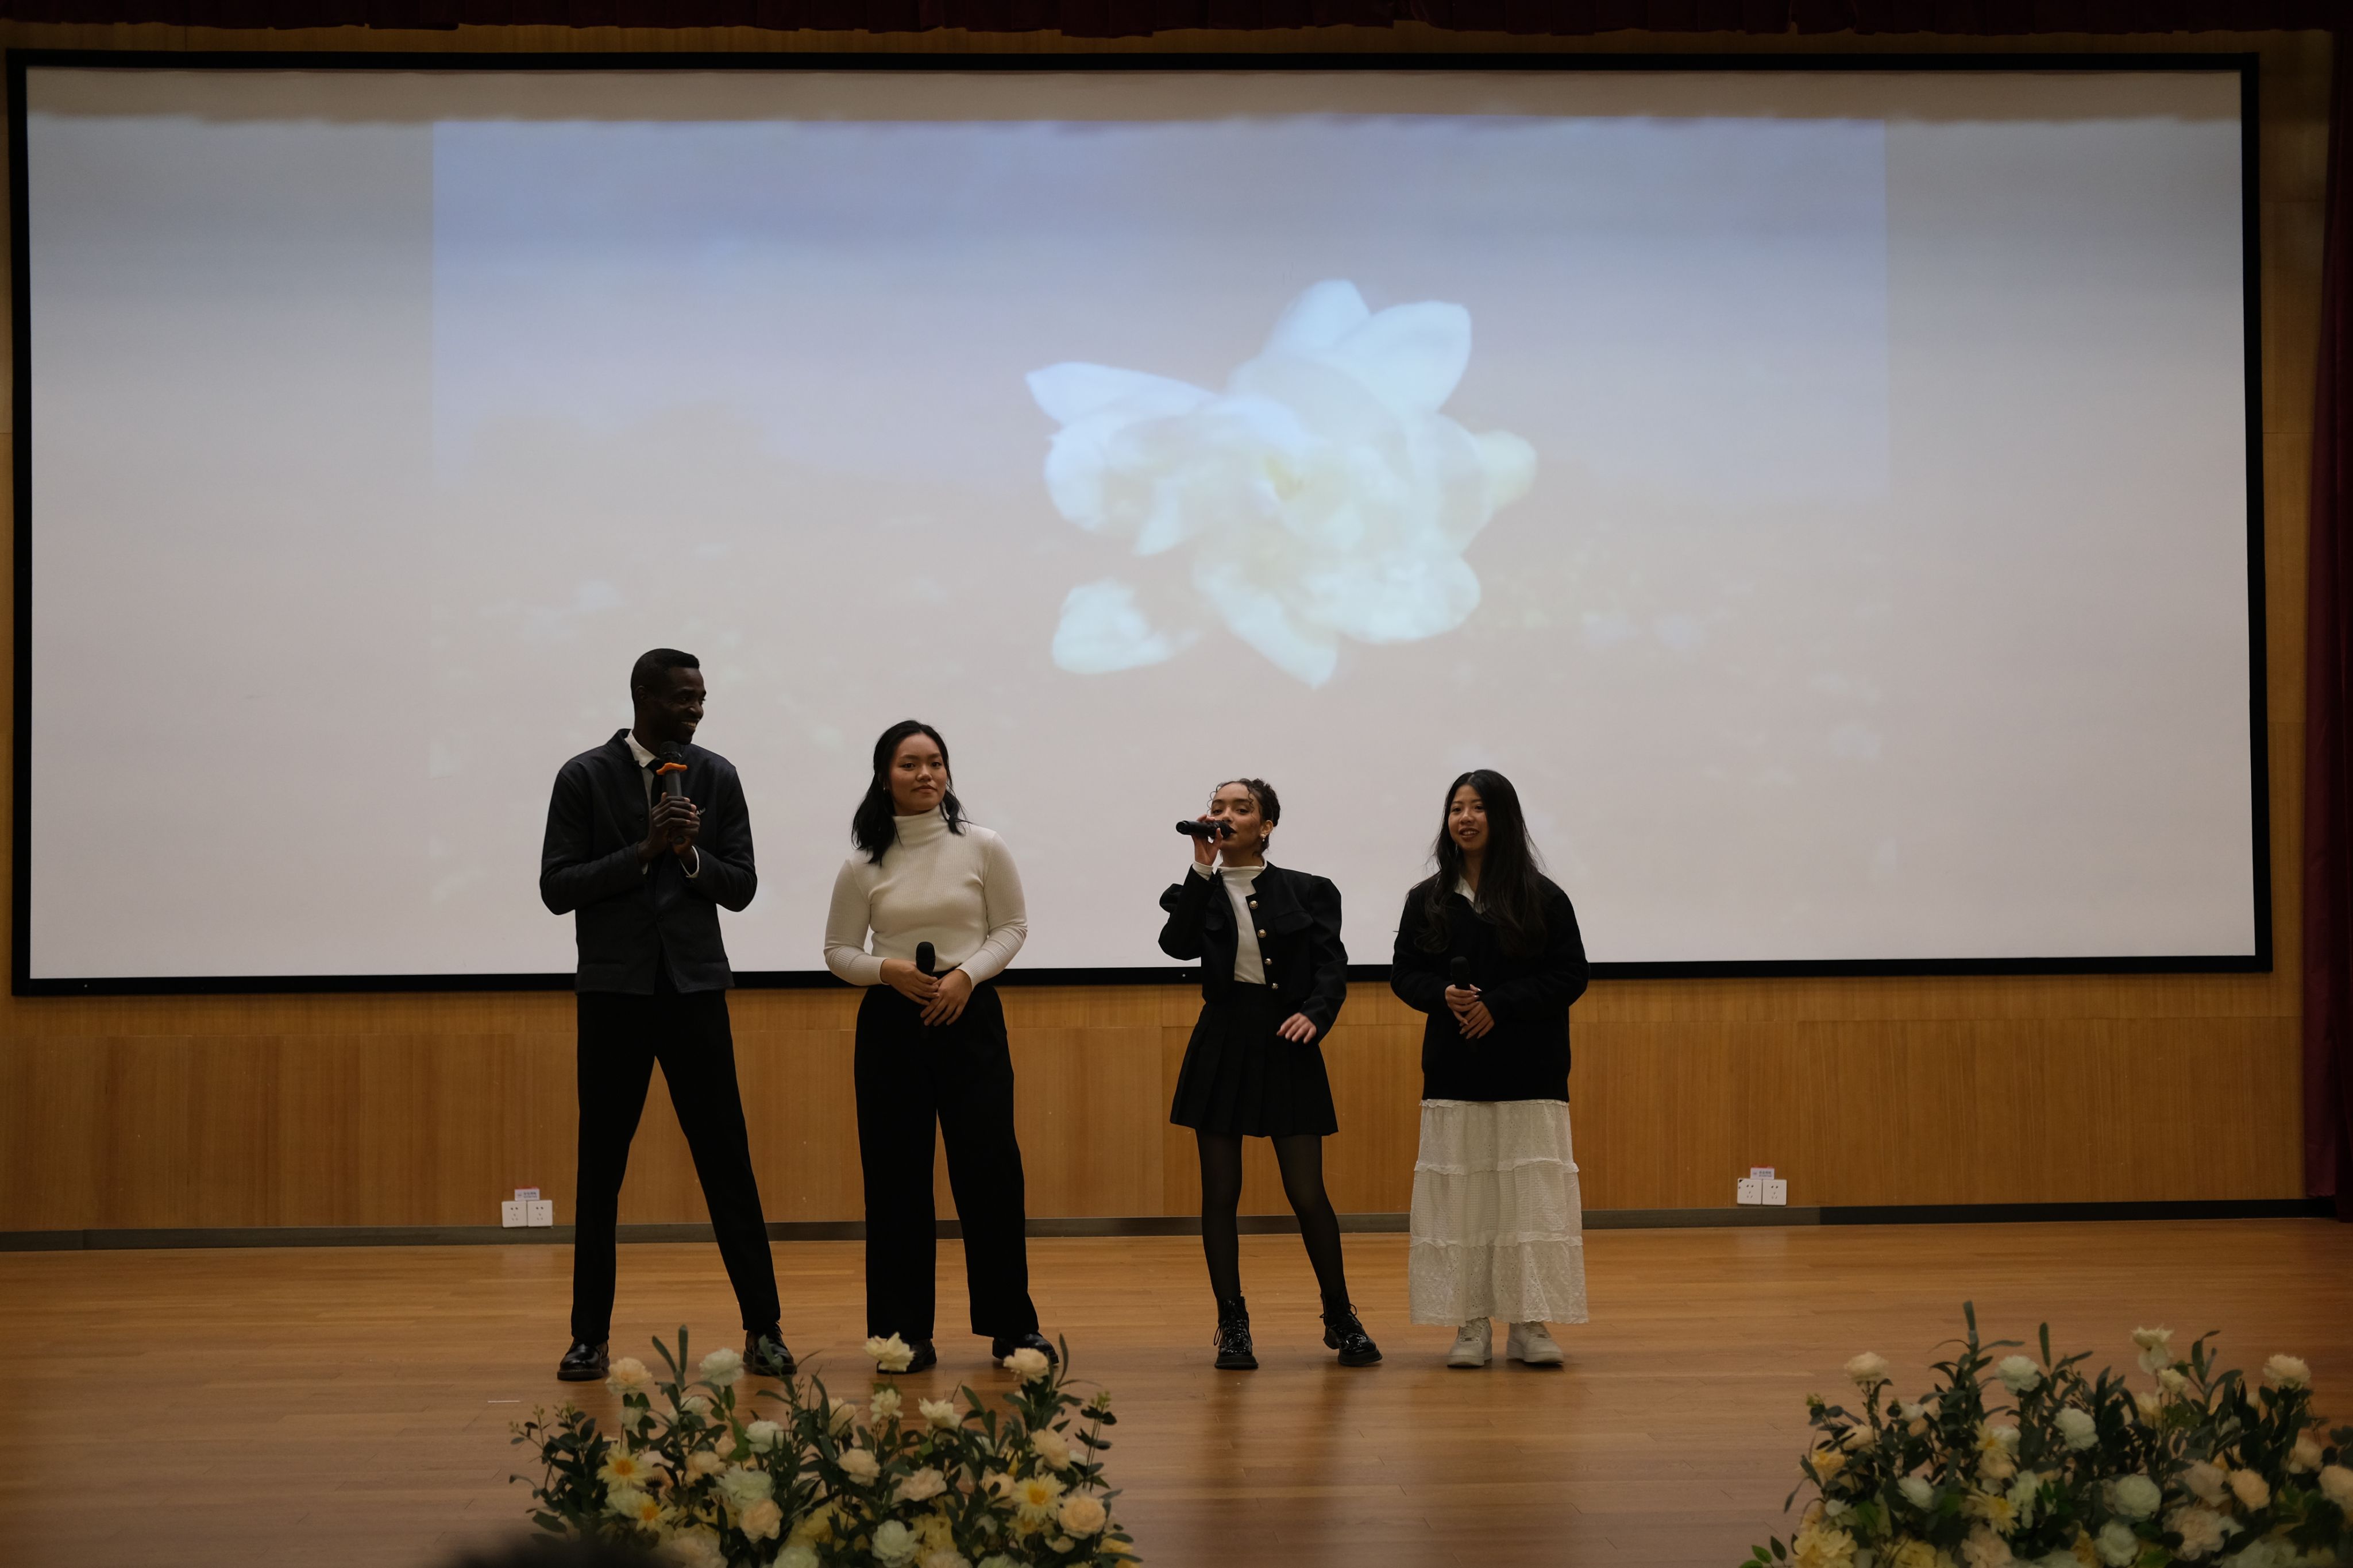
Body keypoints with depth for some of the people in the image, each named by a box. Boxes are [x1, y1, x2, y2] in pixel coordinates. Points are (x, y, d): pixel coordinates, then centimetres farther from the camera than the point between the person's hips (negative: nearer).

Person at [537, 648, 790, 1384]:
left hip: (695, 987, 1)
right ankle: (590, 1337, 10)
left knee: (728, 1163, -1)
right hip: (614, 990, -1)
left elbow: (740, 887, 5)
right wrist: (644, 851, -15)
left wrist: (690, 853, -14)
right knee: (600, 1167, 3)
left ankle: (763, 1330, 3)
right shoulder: (584, 777, -1)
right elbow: (556, 888, -6)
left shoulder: (717, 777, 5)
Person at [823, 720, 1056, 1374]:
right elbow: (839, 952, 6)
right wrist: (888, 969, -13)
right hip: (891, 1023, 1)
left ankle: (1011, 1326, 9)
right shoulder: (864, 866, 2)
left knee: (990, 1167, -3)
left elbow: (1012, 926, 4)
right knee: (895, 1178, 0)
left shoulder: (982, 848, 1)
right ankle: (904, 1333, 8)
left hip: (970, 1015, -1)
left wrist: (967, 974, -11)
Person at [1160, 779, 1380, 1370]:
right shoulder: (1199, 892, 7)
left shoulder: (1306, 892, 6)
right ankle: (1233, 1327, 11)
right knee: (1221, 1193, 2)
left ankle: (1341, 1319, 14)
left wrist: (1315, 1013, -22)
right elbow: (1178, 944, -13)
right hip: (1222, 1046, 1)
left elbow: (1332, 965, -2)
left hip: (1287, 1045, -1)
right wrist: (1203, 867, -15)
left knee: (1307, 1193, -3)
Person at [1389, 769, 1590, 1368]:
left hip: (1528, 1071, -2)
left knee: (1532, 1192, -4)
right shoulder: (1427, 900, 8)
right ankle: (1471, 1326, 5)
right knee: (1458, 1195, 0)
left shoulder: (1542, 897, 0)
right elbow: (1404, 974, 8)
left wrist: (1499, 1005, -14)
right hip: (1454, 1071, 2)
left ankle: (1530, 1324, 2)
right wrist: (1444, 997, -13)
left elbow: (1571, 975, -3)